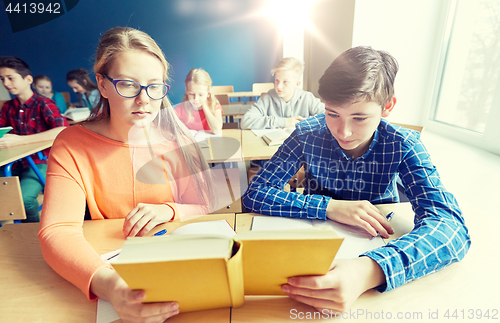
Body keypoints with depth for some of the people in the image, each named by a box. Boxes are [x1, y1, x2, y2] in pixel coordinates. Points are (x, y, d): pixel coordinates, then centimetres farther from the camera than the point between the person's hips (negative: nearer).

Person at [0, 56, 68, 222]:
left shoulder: (43, 104, -10)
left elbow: (64, 130, -27)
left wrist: (20, 140, -31)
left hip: (40, 162, -5)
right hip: (16, 163, 5)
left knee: (23, 198, -28)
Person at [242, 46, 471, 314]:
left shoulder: (402, 145, -15)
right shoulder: (307, 135, -16)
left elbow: (451, 225, -26)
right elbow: (254, 194, -19)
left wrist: (370, 271, -44)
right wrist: (329, 207, -29)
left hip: (380, 247, 2)